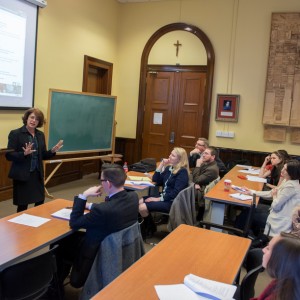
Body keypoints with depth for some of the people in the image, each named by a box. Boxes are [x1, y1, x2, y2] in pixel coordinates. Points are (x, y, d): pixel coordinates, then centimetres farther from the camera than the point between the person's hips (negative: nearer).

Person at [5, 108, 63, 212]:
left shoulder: (40, 135, 8)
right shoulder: (15, 133, -8)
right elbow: (9, 156, -12)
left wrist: (52, 151, -5)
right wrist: (24, 153, -28)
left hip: (37, 174, 5)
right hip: (22, 175, -5)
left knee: (40, 202, 11)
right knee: (22, 205, 3)